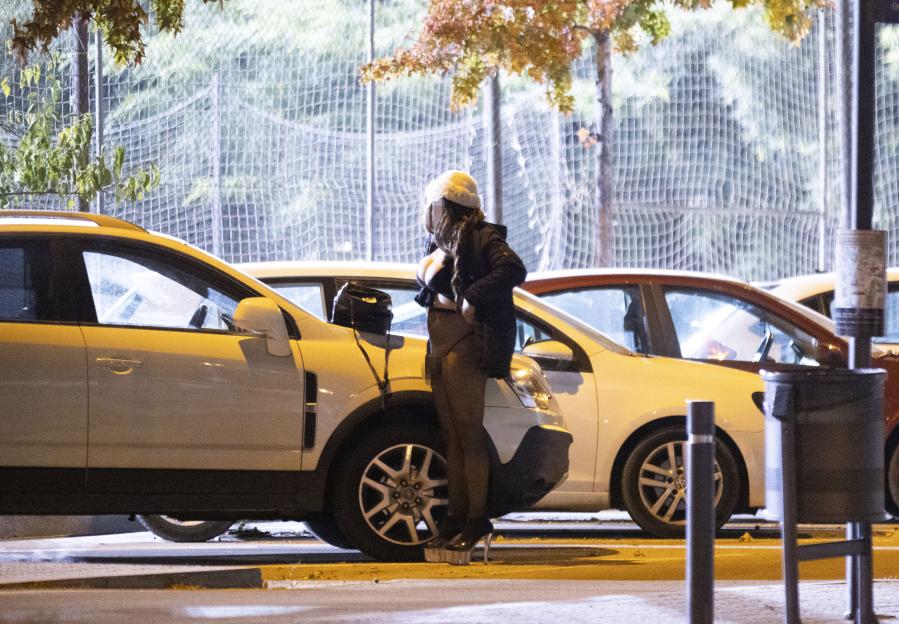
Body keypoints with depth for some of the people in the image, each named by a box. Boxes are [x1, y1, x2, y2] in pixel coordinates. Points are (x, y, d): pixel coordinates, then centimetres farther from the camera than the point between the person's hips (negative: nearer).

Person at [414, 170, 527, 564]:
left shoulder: (483, 238, -6)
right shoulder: (440, 243, 19)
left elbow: (513, 270, -21)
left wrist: (473, 298, -21)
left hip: (465, 342, -9)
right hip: (439, 342, 9)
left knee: (468, 431, -9)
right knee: (451, 435, 8)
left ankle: (477, 520, -8)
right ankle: (456, 517, 9)